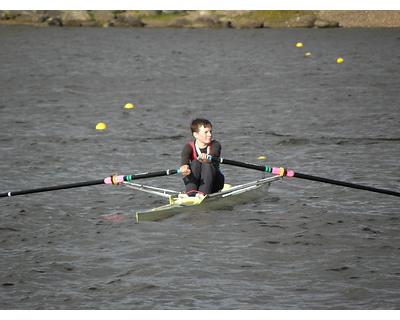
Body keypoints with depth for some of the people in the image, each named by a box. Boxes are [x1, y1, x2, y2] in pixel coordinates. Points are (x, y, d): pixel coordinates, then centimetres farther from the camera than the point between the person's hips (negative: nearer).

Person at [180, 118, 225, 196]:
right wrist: (184, 166, -52)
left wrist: (208, 157, -54)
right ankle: (190, 194, -40)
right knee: (195, 162, -26)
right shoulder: (189, 147, -2)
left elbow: (215, 154, -27)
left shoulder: (215, 144, -2)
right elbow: (184, 157, -26)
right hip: (194, 183, 0)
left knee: (207, 164, -28)